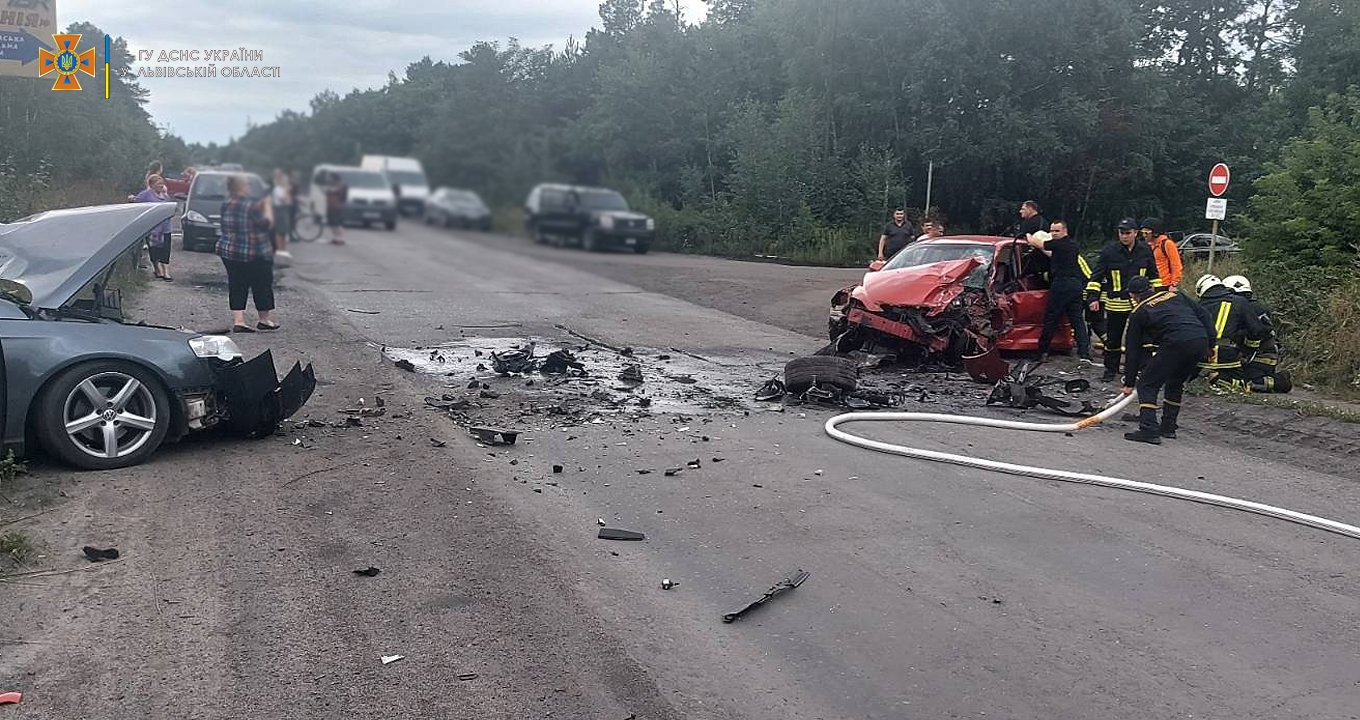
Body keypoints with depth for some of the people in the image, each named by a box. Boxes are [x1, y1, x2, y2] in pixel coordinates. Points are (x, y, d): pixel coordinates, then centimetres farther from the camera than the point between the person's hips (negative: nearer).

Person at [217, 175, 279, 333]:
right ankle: (264, 321, 17)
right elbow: (267, 224, -17)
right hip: (256, 254, -6)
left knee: (237, 287, 8)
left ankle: (238, 321, 1)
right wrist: (267, 206, -6)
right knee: (262, 286, 8)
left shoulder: (226, 205, 6)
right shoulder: (252, 206, -15)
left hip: (229, 251, 6)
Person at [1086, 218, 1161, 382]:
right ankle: (1111, 369, 18)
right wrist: (1093, 298, -10)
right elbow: (1096, 276, -3)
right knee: (1113, 338, 6)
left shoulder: (1145, 251, 3)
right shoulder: (1109, 251, -6)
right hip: (1115, 303, -2)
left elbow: (1153, 276, 14)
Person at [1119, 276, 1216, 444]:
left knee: (1147, 384, 5)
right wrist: (1211, 345, 19)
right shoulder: (1176, 296, 27)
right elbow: (1203, 315, 19)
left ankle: (1148, 429, -8)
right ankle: (1168, 427, 28)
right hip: (1201, 342, 6)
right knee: (1175, 384, 26)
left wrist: (1129, 383, 23)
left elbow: (1133, 350, 18)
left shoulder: (1138, 313, 15)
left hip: (1177, 344, -6)